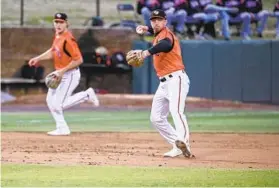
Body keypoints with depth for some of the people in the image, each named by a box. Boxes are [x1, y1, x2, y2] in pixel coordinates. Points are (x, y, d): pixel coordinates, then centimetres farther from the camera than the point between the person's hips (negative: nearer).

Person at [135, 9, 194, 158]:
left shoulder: (166, 33, -11)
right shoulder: (158, 35, 17)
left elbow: (165, 44, -39)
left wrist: (148, 52, -54)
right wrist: (148, 29, 31)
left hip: (176, 79, -10)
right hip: (164, 83, 10)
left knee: (176, 110, -32)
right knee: (156, 118, 8)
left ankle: (183, 142, -53)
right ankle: (178, 146, 6)